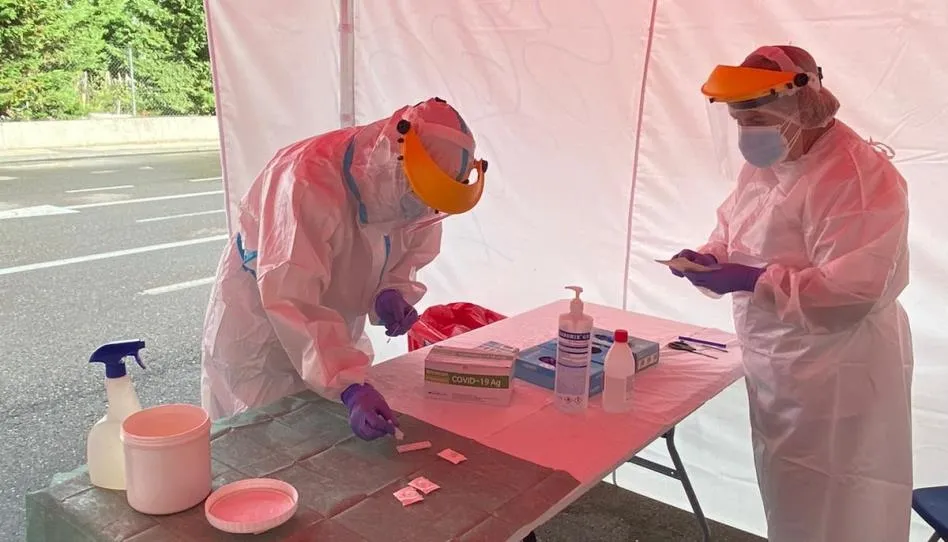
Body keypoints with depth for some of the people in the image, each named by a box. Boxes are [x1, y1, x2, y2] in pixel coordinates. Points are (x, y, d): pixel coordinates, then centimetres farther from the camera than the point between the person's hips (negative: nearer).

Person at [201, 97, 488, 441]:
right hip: (258, 339, -6)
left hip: (333, 338, 6)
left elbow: (409, 255, 4)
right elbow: (292, 301, -39)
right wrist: (349, 387, -46)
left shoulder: (410, 195, -12)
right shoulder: (307, 180, -34)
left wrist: (392, 293, -19)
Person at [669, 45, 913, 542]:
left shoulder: (855, 176, -22)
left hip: (836, 378, -8)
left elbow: (855, 291, -29)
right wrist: (709, 259, -5)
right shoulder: (765, 164, 6)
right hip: (779, 369, 8)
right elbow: (733, 233, 16)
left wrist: (753, 281, -27)